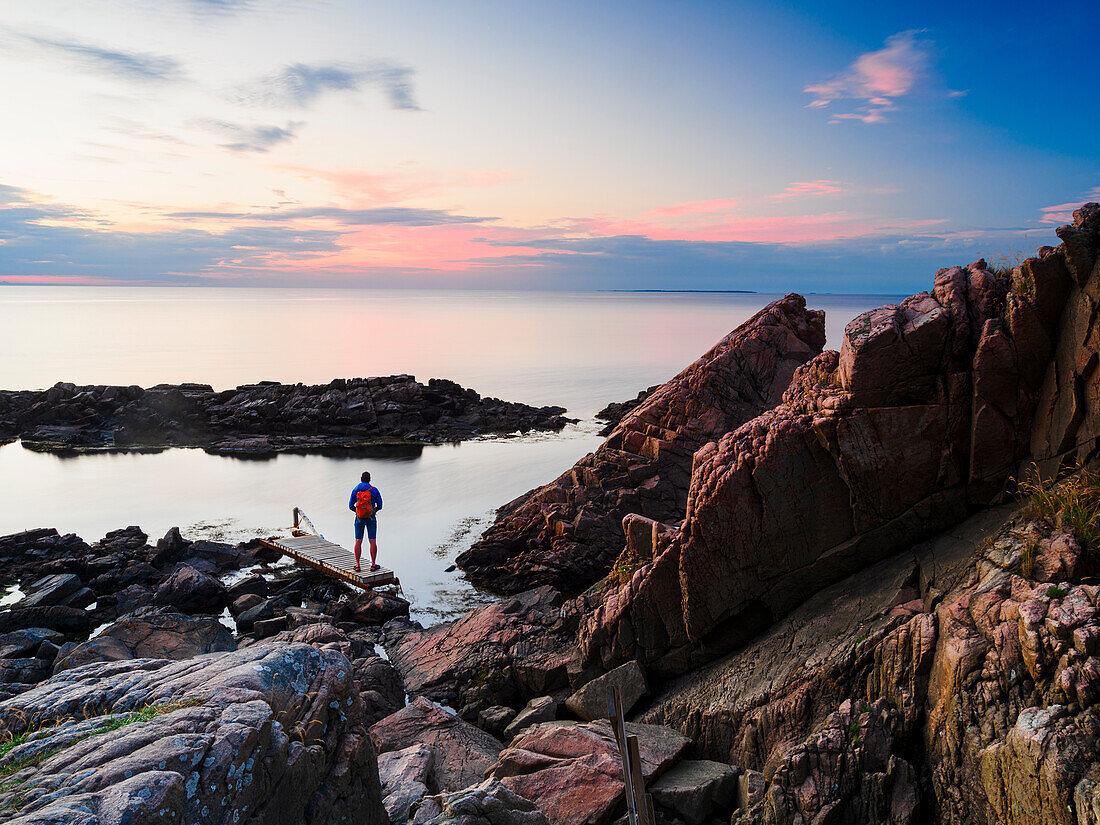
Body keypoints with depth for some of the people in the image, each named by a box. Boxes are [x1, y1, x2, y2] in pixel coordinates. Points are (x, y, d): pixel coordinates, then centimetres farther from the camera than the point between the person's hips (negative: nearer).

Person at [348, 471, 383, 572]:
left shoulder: (355, 491, -2)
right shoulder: (374, 490, -6)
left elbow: (351, 506, 3)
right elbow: (379, 505, -1)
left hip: (359, 519, 1)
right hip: (371, 518, -1)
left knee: (358, 542, 6)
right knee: (373, 541, 4)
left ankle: (357, 566, 6)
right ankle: (373, 565, 4)